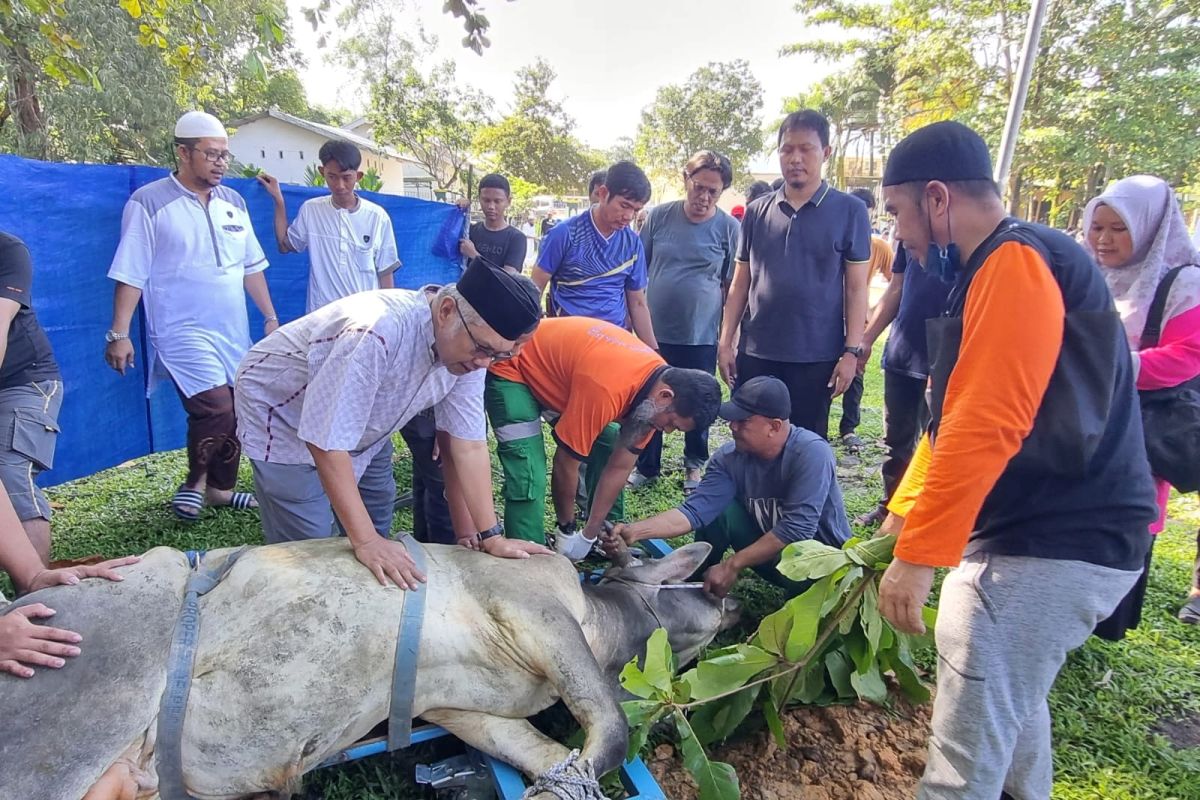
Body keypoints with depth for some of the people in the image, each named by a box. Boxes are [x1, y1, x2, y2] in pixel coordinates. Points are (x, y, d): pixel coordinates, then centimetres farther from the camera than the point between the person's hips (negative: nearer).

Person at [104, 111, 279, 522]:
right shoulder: (149, 203, -4)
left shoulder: (233, 202, 12)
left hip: (234, 331, 6)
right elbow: (131, 274, -6)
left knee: (236, 413, 7)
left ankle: (220, 488, 24)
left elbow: (252, 266, 16)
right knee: (216, 407, -18)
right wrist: (119, 334, -9)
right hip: (184, 330, -6)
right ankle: (194, 483, 7)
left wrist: (270, 317, 12)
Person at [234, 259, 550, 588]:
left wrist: (490, 537, -17)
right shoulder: (377, 334, -41)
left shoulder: (468, 345, -18)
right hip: (282, 412, -6)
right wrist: (366, 541, -33)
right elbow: (327, 442, -35)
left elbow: (468, 444, -15)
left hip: (358, 425, 7)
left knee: (379, 531, 10)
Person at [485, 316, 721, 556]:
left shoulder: (658, 381, -12)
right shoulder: (607, 389, -39)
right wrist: (567, 531, -11)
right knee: (529, 478, -18)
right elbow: (565, 465, -27)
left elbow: (619, 467, -6)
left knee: (608, 448, 5)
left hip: (556, 364, 8)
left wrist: (589, 536, -4)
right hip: (512, 370, -8)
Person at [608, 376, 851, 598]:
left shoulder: (811, 453, -28)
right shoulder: (730, 457, -15)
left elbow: (797, 529, -32)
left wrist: (732, 565, -28)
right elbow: (695, 510, -22)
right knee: (717, 509, -19)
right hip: (767, 548, 4)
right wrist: (635, 531, -37)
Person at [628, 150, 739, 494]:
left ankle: (695, 465, 34)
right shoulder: (660, 216, -2)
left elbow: (733, 286, 1)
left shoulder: (729, 228, -5)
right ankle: (646, 465, 29)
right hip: (654, 331, 2)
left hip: (702, 337, -1)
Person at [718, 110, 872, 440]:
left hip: (816, 356, -2)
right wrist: (725, 342, 4)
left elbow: (856, 287, -1)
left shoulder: (849, 211, 0)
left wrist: (851, 351, -8)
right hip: (755, 353, 2)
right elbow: (740, 283, 10)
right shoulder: (757, 212, 7)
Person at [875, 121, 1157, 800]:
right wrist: (903, 515, 17)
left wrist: (918, 555, -25)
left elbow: (982, 429, -28)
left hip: (1055, 544, -10)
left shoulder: (1017, 263, -18)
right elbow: (953, 418, 17)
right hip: (1044, 530, 10)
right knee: (1010, 697, 25)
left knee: (968, 738, -4)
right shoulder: (991, 270, 15)